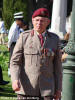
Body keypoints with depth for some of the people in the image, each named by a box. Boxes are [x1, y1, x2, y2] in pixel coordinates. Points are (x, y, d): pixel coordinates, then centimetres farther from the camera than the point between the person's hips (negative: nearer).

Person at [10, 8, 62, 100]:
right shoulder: (24, 37, -1)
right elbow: (15, 62, -2)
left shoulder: (54, 39, 5)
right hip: (26, 87, -1)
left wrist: (58, 89, 6)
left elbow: (57, 65, 9)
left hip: (46, 89, 1)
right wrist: (15, 80, -19)